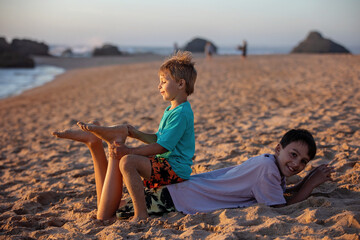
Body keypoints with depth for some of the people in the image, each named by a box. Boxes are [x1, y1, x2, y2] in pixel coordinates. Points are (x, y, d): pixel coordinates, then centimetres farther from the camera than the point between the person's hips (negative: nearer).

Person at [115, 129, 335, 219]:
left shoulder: (274, 165, 3)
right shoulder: (266, 166, -23)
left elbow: (282, 191, 22)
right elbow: (282, 207, -15)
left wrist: (309, 181, 8)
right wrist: (311, 184, -10)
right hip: (178, 198, -9)